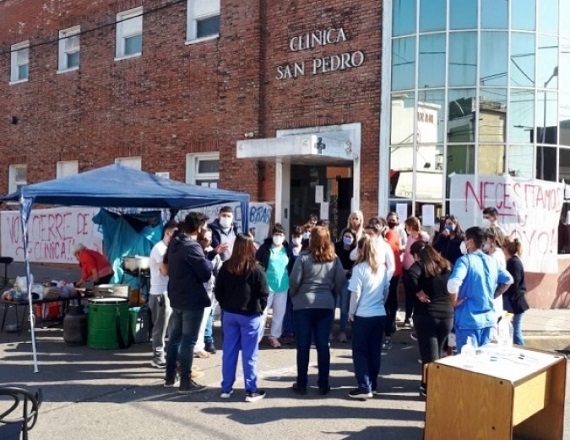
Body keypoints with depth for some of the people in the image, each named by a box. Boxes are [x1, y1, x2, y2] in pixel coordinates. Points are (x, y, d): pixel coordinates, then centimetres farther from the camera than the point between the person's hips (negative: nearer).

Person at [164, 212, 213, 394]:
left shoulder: (174, 243, 7)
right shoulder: (192, 247, -20)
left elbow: (167, 263, 23)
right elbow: (206, 273, -19)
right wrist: (209, 262, 0)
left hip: (176, 298, 9)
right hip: (192, 300, -9)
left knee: (175, 337, 15)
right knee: (189, 340, -2)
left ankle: (170, 377, 23)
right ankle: (185, 382, 2)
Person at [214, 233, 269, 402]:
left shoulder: (226, 267, 0)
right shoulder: (255, 269, -12)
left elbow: (218, 291, 5)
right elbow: (263, 293, -9)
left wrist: (226, 306, 14)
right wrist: (260, 309, 5)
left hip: (229, 314, 4)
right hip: (250, 315, -4)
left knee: (229, 352, 10)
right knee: (249, 354, 1)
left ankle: (226, 388, 16)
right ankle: (251, 391, 7)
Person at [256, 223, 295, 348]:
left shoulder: (287, 249, 4)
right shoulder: (265, 247, -5)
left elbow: (292, 266, 12)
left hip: (283, 285, 4)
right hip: (267, 284, -4)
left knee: (280, 312, 10)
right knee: (262, 311, -1)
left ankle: (274, 336, 23)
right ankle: (257, 336, 3)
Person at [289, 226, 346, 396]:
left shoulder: (303, 258, -7)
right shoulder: (334, 259, 2)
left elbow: (294, 281, -9)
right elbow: (341, 280, -1)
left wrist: (294, 296, 10)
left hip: (304, 305, -2)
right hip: (326, 305, 3)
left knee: (303, 346, 5)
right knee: (323, 345, 8)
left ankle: (301, 384, 11)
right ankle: (323, 385, 12)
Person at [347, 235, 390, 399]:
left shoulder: (360, 268, -13)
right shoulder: (383, 268, 4)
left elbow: (355, 293, -12)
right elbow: (386, 291, 10)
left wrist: (351, 312, -1)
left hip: (363, 316, -5)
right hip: (380, 315, 5)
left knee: (360, 351, 3)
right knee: (374, 351, 13)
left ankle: (364, 388, 0)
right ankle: (373, 385, 22)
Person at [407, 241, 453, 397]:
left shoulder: (420, 264, -5)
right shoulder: (446, 265, 12)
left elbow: (410, 276, -27)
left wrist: (418, 292, -14)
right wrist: (446, 298, 7)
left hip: (426, 315, -5)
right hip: (447, 314, 5)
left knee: (429, 354, 2)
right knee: (438, 353, 19)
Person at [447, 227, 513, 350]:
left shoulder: (465, 260, -14)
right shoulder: (492, 261, 9)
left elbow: (453, 283, -31)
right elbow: (508, 280, 18)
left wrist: (454, 301, -14)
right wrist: (492, 296, 16)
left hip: (469, 320, -7)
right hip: (488, 318, 7)